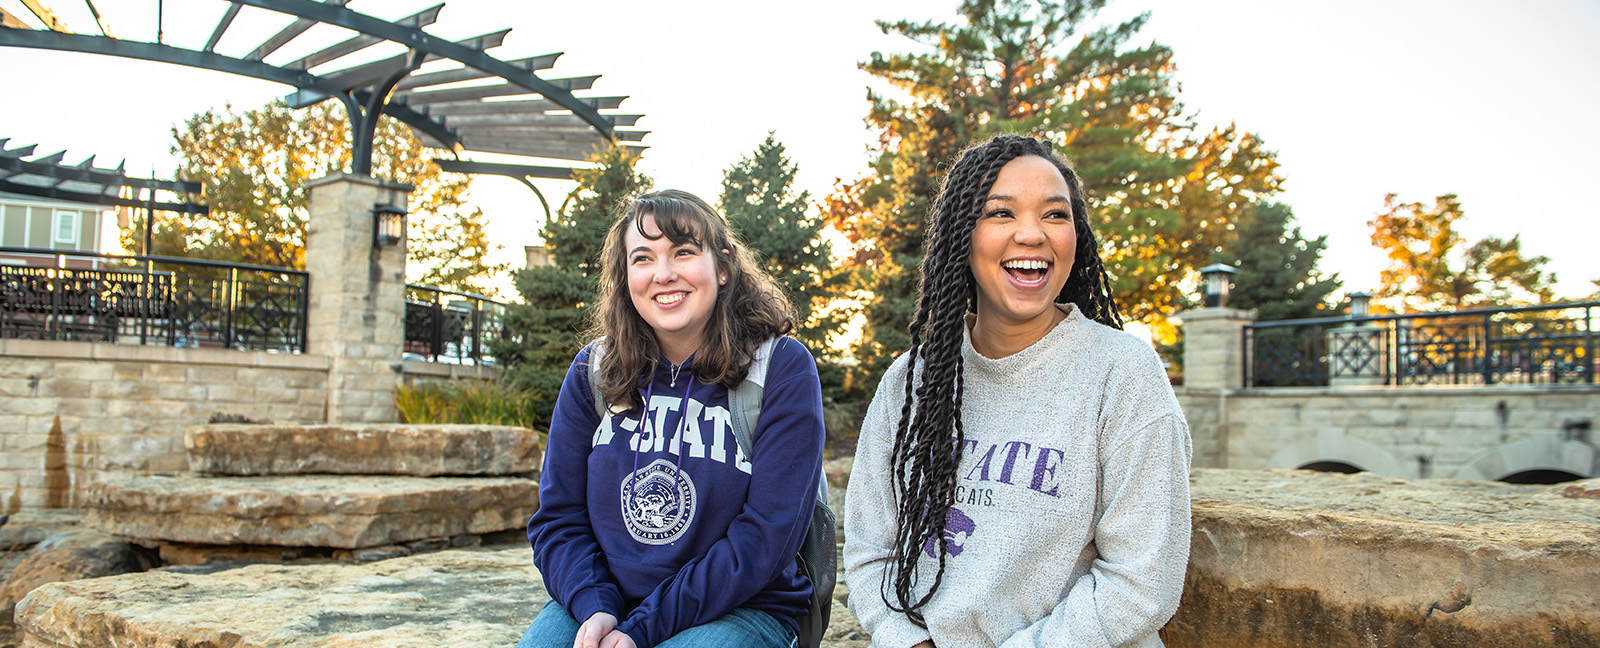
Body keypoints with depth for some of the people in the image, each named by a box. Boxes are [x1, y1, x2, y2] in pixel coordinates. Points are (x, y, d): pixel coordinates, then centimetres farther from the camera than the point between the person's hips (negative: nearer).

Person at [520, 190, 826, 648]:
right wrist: (595, 609, -14)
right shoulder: (593, 372, 6)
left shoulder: (783, 369, -6)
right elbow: (557, 518, 6)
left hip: (739, 609, -2)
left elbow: (766, 536, -12)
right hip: (603, 601, 3)